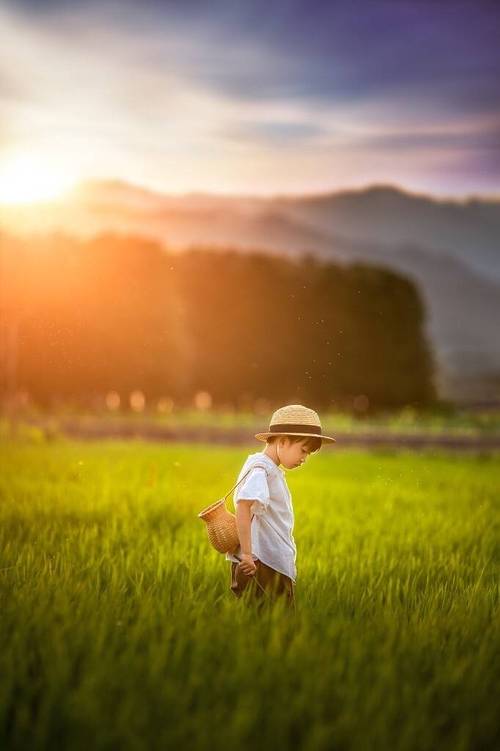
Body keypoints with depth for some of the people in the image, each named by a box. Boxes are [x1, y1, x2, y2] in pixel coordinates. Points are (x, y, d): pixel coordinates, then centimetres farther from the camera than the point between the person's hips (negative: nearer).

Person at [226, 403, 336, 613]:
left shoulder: (273, 470, 20)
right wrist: (247, 553, -30)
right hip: (262, 567, -10)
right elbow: (243, 504, -29)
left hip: (276, 568, 10)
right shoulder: (261, 468, -12)